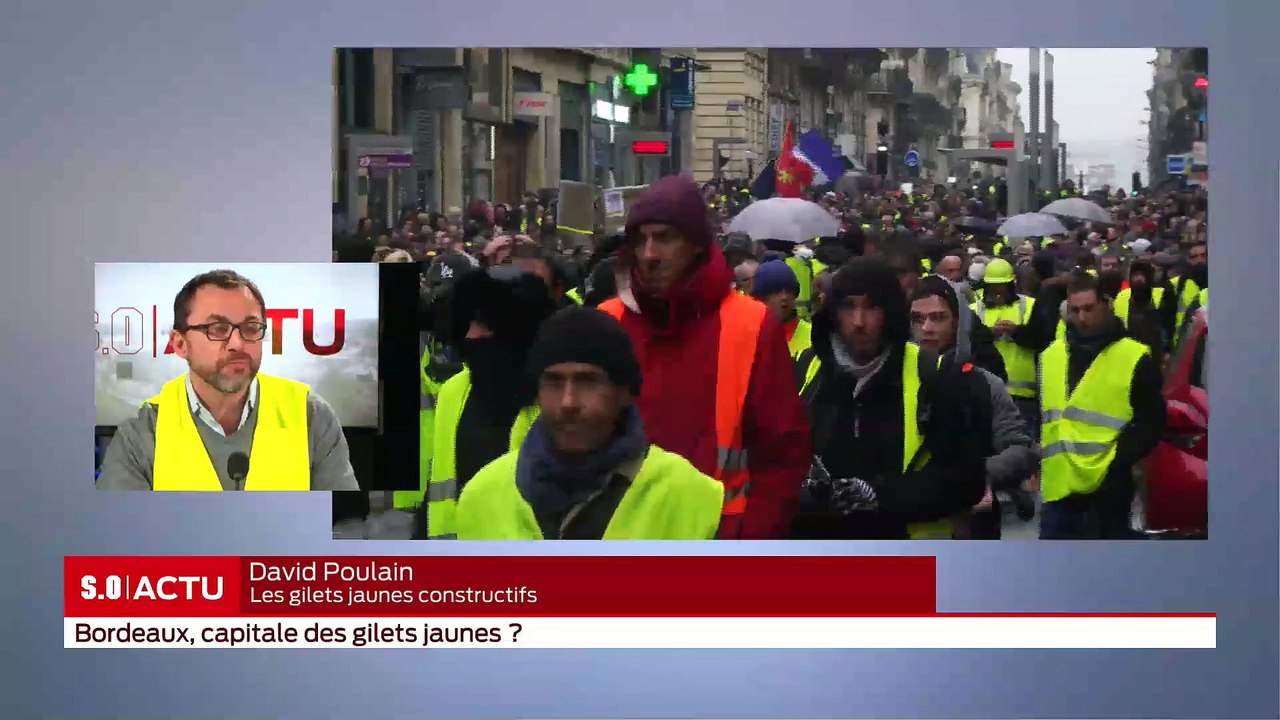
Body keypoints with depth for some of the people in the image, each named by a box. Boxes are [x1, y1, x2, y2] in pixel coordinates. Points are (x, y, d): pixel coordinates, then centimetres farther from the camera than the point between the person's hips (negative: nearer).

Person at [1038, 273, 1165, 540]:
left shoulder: (1134, 358, -4)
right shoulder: (1050, 355, 13)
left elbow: (1151, 423, -5)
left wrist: (1117, 462, -16)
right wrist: (1038, 462, 10)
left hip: (1106, 491, -5)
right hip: (1058, 487, 5)